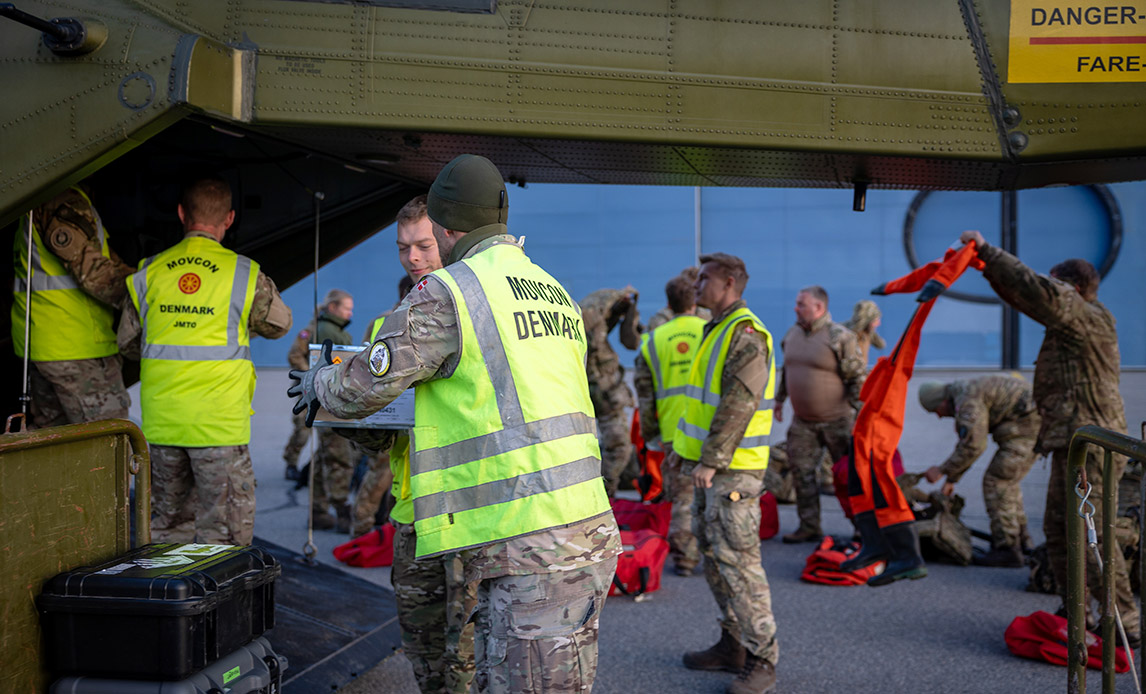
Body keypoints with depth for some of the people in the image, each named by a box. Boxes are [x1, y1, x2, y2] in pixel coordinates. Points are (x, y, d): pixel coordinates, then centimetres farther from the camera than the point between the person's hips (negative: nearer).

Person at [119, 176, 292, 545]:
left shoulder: (148, 272, 4)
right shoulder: (244, 272, -5)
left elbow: (128, 343, 13)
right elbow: (279, 324, 11)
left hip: (161, 420, 4)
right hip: (219, 421, -4)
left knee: (167, 524, 17)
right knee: (224, 529, 4)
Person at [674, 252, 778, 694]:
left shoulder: (745, 333, -15)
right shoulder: (719, 331, 17)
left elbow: (739, 404, -22)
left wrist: (710, 460, -22)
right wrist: (690, 448, 21)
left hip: (734, 469, -10)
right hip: (710, 465, 10)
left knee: (738, 561, -8)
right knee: (714, 556, 15)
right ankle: (733, 645, 26)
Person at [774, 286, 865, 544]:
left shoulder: (840, 337, -14)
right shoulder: (792, 334, 7)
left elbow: (859, 377, -13)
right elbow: (786, 371, 20)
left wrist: (859, 413, -16)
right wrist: (779, 400, 22)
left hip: (836, 420, -6)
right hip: (802, 421, 6)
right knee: (802, 472, 5)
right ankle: (809, 527, 14)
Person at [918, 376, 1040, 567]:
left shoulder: (967, 400, -15)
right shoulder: (968, 393, 19)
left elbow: (973, 446, -21)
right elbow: (967, 443, 26)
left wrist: (942, 471, -13)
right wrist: (952, 479, 26)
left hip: (1027, 422, -11)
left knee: (996, 481, -9)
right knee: (1007, 482, 19)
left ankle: (1007, 549, -9)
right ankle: (1020, 542, 25)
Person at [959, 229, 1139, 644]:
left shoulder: (1088, 318, -12)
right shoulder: (1074, 322, 17)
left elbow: (1037, 291, -27)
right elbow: (1025, 298, 22)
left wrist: (987, 250, -21)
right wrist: (986, 265, 13)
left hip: (1090, 443, -11)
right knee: (1058, 531, 14)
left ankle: (1126, 624, -1)